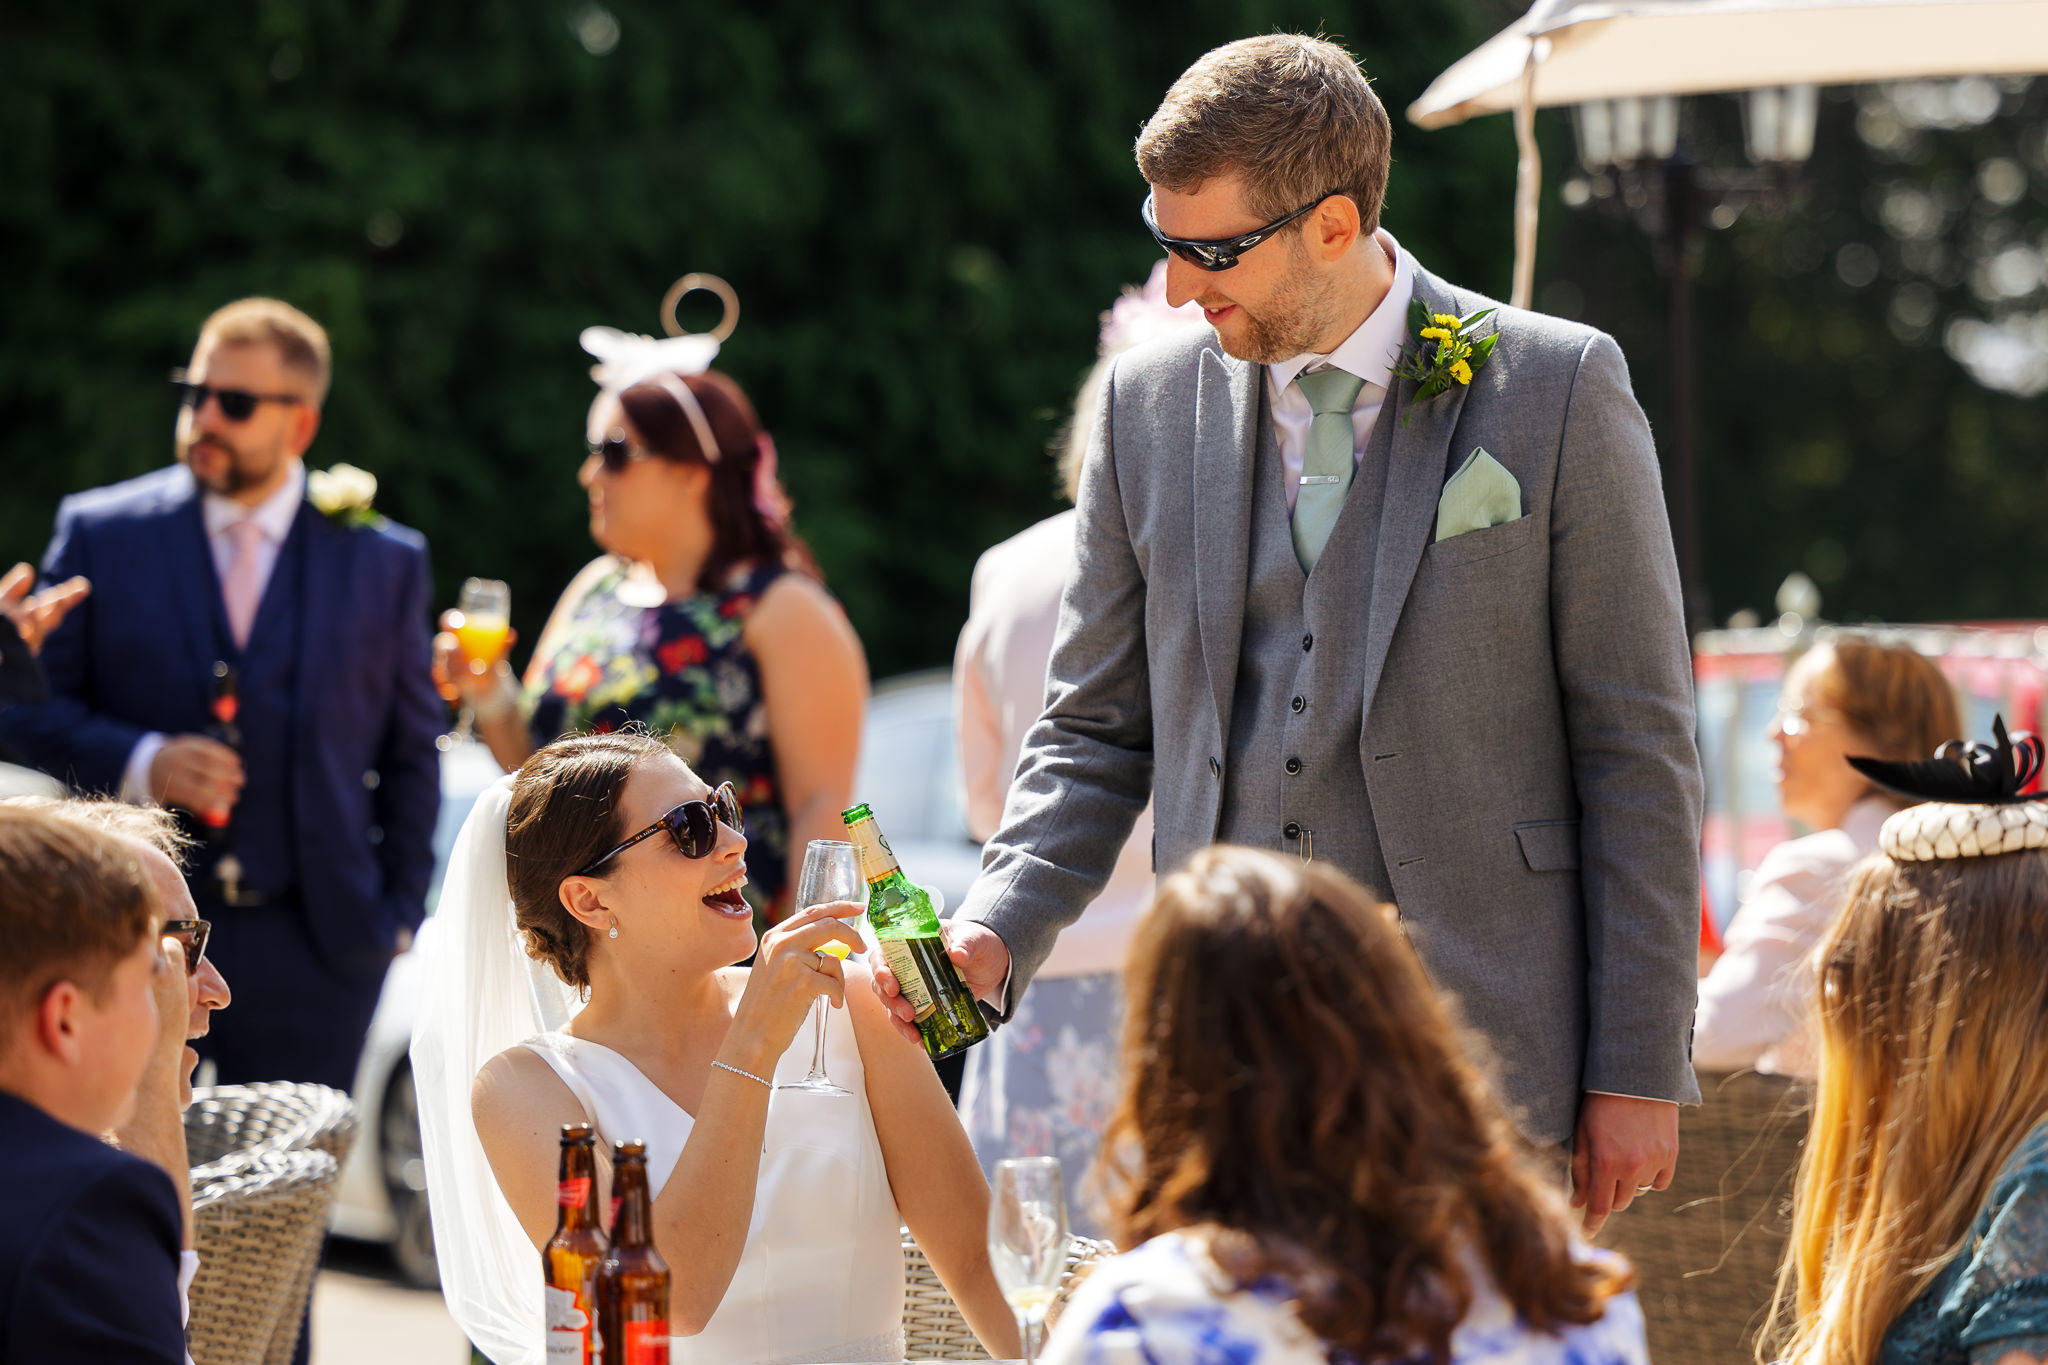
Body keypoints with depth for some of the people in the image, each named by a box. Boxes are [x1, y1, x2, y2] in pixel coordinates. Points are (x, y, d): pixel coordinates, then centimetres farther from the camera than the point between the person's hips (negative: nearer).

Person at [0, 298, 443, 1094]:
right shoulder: (102, 533, 4)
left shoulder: (384, 560, 7)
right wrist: (139, 764, -13)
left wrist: (399, 912, 5)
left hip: (313, 942, 1)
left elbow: (411, 753, 12)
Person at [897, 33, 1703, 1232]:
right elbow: (1099, 733, 15)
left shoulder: (1557, 389, -2)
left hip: (1470, 1047, -3)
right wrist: (996, 930, -4)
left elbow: (1639, 749, -1)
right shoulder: (1152, 403, 9)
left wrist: (1640, 1070, -4)